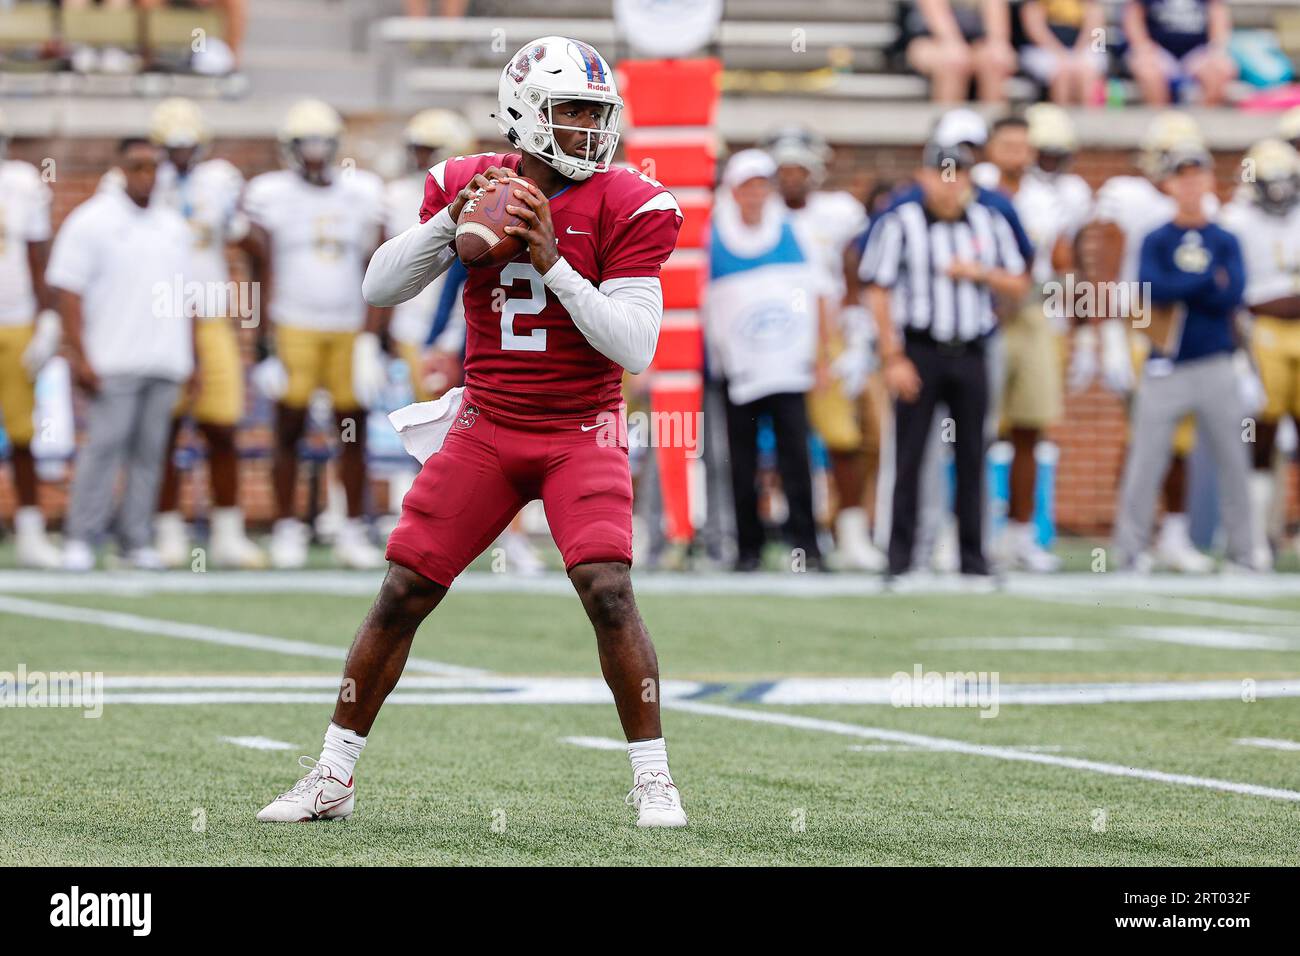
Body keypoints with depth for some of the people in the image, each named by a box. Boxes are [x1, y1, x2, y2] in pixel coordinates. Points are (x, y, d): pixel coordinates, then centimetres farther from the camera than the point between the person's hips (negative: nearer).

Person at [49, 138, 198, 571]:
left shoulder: (174, 226, 15)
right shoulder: (92, 222, -2)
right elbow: (68, 290, -6)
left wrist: (191, 358, 16)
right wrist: (79, 355, -13)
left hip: (165, 361, 5)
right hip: (112, 360, -5)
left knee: (149, 450, 4)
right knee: (104, 446, -9)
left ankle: (137, 539, 8)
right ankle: (81, 539, -4)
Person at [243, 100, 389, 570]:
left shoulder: (362, 193, 5)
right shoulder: (270, 195, -1)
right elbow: (262, 272, 0)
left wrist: (374, 336, -2)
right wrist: (265, 340, -6)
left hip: (350, 329, 2)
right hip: (294, 328, -2)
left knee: (354, 430, 1)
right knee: (289, 429, -3)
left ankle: (353, 532, 8)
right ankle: (287, 531, 5)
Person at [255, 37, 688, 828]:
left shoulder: (624, 206, -10)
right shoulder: (468, 185, 1)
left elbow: (634, 348, -15)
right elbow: (380, 287, 0)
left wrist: (552, 262, -23)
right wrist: (453, 221, -15)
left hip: (581, 430, -3)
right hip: (486, 429, 3)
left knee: (609, 592, -20)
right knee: (403, 593, 1)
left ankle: (654, 782, -6)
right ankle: (332, 778, 13)